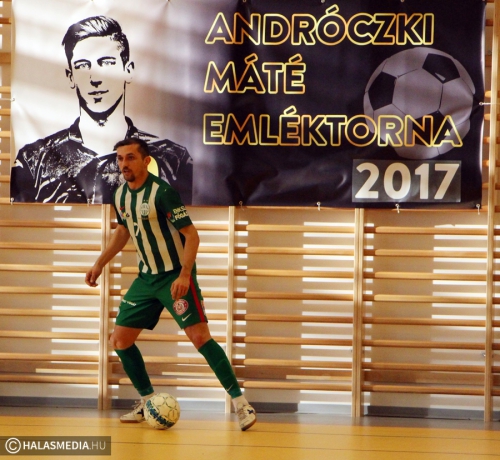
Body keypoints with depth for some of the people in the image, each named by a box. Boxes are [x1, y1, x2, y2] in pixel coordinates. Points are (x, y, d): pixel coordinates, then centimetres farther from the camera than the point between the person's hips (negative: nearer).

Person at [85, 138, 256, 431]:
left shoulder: (162, 192, -19)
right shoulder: (121, 195, 3)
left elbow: (191, 234, -19)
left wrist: (184, 275, -29)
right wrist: (100, 264, 20)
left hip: (176, 275, -8)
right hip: (146, 277, 8)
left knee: (199, 336, -19)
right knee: (120, 341, 4)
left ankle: (240, 403, -14)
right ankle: (148, 402, 19)